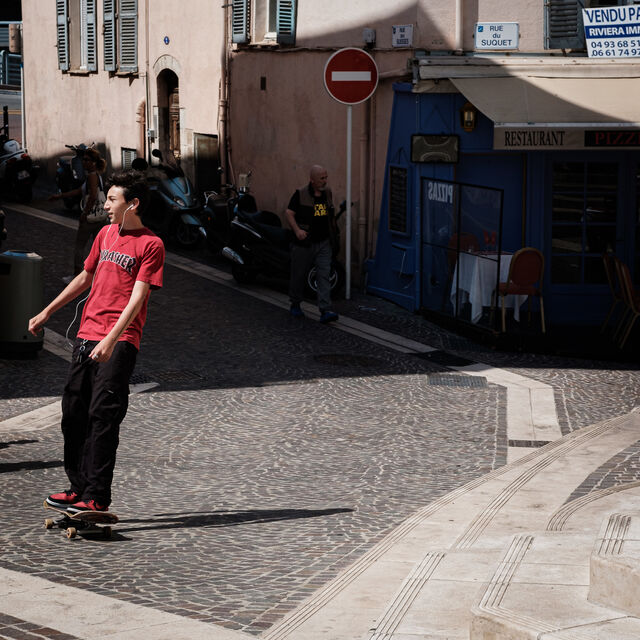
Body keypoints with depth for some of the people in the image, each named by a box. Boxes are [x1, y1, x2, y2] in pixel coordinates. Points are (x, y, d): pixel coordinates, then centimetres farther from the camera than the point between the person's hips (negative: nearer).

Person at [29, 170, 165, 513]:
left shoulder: (151, 245, -7)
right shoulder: (106, 233, 15)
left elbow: (137, 298, -15)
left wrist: (111, 340, -26)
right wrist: (47, 312, 29)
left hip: (120, 341, -7)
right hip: (86, 334, 7)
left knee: (103, 415, -12)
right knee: (73, 412, 7)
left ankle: (97, 497, -11)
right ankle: (79, 488, 18)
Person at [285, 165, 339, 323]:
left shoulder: (327, 192, 6)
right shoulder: (301, 194, -10)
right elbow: (289, 213, -10)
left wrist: (332, 230, 19)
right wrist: (297, 230, -22)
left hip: (323, 243, 4)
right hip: (304, 243, -4)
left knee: (324, 275, -6)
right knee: (298, 275, 9)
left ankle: (325, 311, -12)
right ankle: (295, 305, 29)